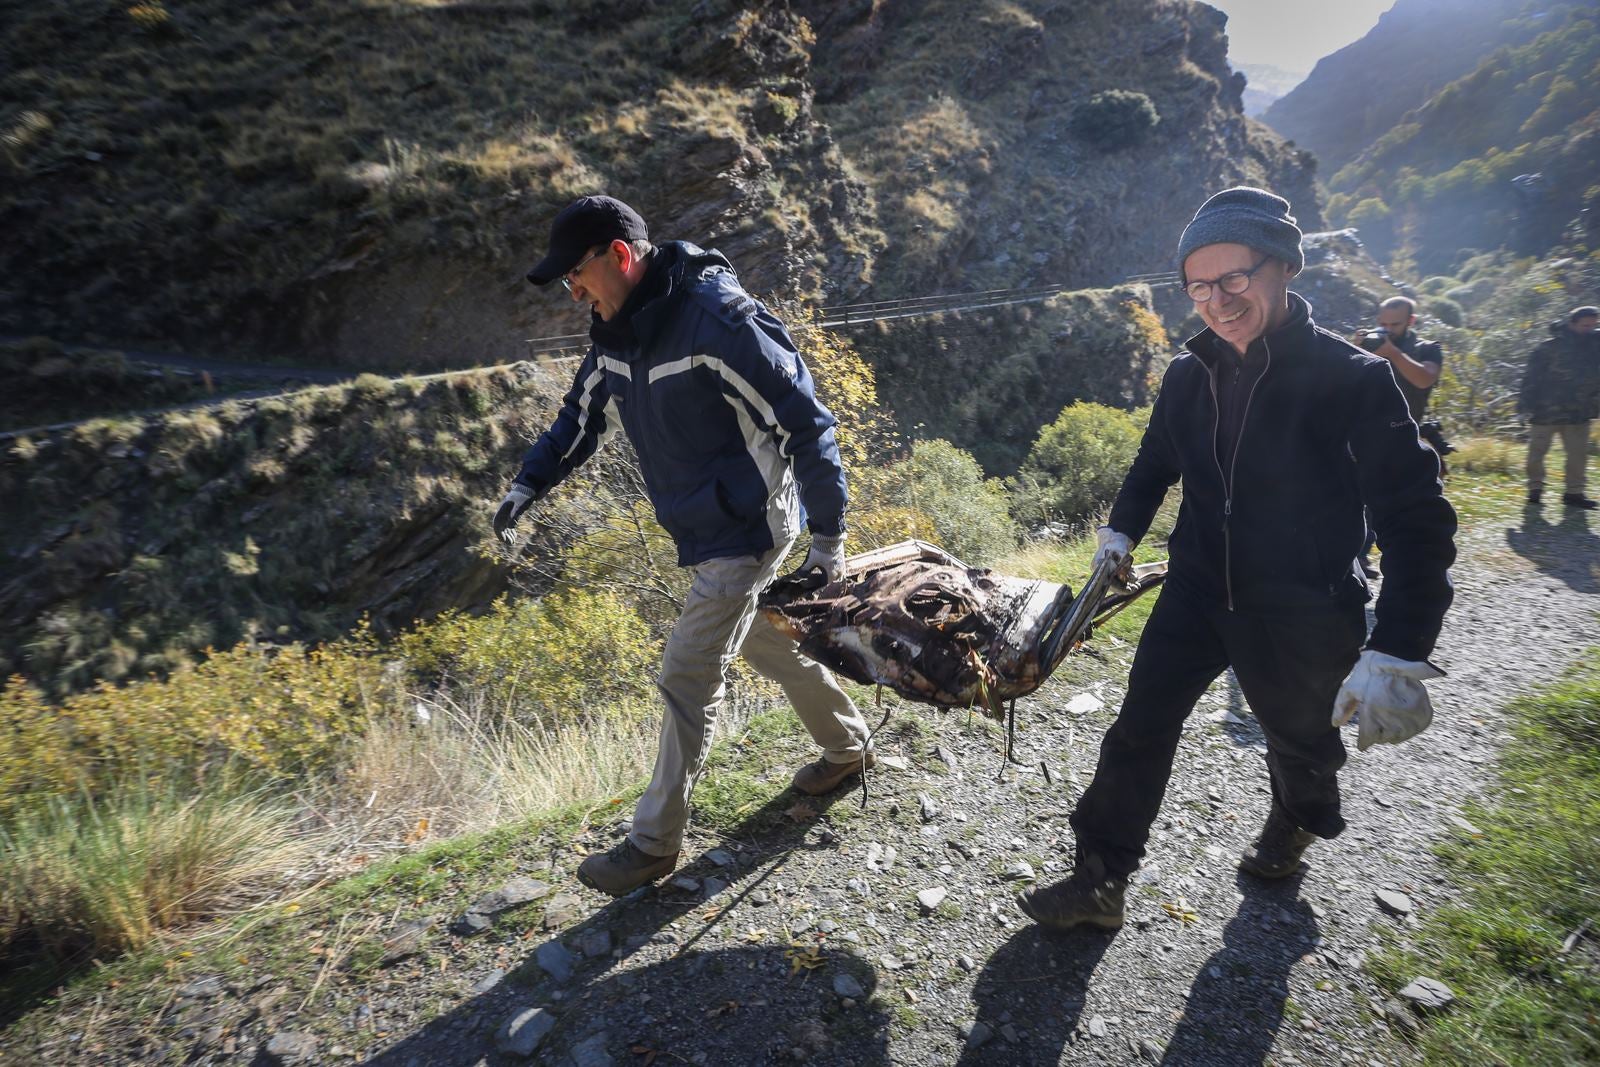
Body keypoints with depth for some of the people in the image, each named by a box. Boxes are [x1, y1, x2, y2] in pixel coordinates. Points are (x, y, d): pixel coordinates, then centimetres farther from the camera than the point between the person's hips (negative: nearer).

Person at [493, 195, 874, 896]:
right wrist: (527, 485, 1)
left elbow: (808, 423, -22)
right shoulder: (616, 333, 2)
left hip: (747, 534, -9)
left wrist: (827, 537, -20)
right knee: (768, 643, 22)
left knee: (687, 681, -3)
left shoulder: (718, 320, -25)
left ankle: (655, 841, 15)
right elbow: (581, 416, 15)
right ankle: (848, 745, 45)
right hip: (705, 531, 9)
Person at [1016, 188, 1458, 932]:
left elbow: (1416, 519, -20)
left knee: (1300, 739, 21)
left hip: (1301, 611, -3)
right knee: (1140, 729, 2)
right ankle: (1100, 880, 15)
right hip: (1198, 591, 4)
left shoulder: (1351, 378, -18)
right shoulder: (1190, 374, -3)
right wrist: (1121, 533, 0)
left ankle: (1296, 821, 55)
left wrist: (1398, 653, -28)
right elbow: (1154, 466, 15)